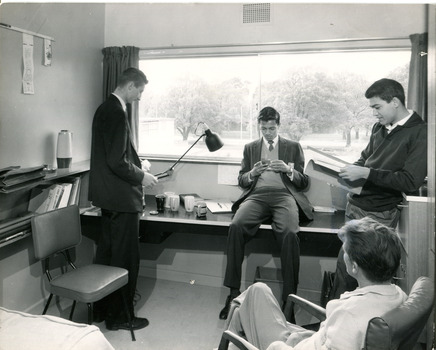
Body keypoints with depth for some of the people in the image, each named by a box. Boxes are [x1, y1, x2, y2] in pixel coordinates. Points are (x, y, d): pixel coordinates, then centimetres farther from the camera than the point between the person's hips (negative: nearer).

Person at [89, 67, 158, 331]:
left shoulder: (105, 108, 11)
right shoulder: (117, 113, -20)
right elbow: (118, 162, -24)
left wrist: (136, 167, 14)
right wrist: (142, 176, -11)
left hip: (108, 195, 11)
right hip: (122, 197, -11)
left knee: (107, 252, 19)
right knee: (125, 258, 3)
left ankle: (102, 309, 34)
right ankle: (120, 316, 19)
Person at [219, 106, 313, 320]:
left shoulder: (293, 147, 20)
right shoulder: (250, 148, 25)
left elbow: (304, 182, 15)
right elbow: (241, 181, 20)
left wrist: (289, 170, -5)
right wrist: (253, 173, -3)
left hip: (284, 195, -1)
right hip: (256, 196, 2)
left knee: (289, 233, -34)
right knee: (236, 226, -31)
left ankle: (289, 298, -25)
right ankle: (234, 293, -25)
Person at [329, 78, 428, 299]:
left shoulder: (419, 133, -9)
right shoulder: (380, 128, 12)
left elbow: (411, 182, -16)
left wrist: (366, 173, -18)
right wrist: (352, 170, 4)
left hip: (378, 214, -6)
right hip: (355, 204, 6)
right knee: (346, 261, 8)